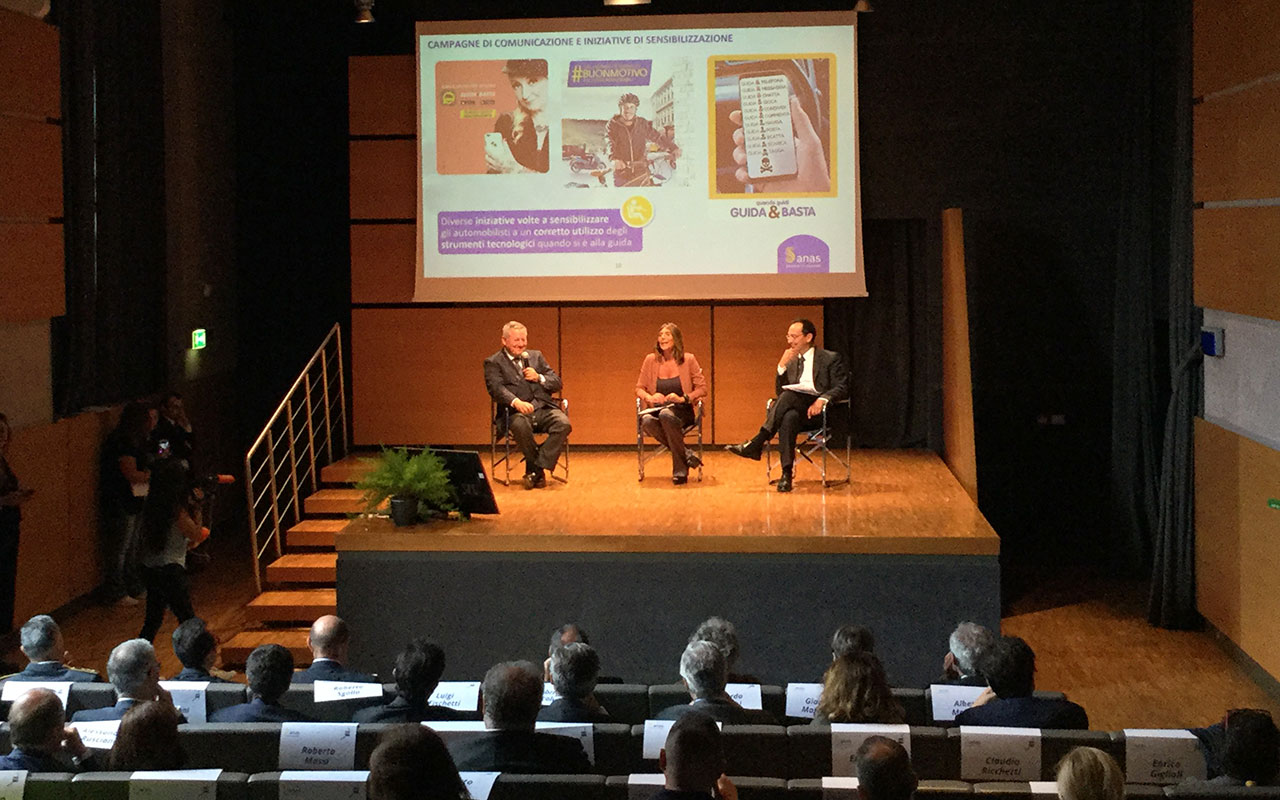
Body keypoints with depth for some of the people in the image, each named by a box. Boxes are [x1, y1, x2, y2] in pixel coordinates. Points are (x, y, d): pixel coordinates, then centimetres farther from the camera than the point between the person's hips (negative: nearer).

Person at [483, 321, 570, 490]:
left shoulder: (536, 356, 22)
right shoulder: (493, 363, 9)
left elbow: (557, 383, 19)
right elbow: (497, 388, -9)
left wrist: (539, 378, -2)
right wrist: (516, 402, -29)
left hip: (543, 408, 4)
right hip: (516, 412, -3)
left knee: (563, 424, -28)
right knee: (520, 425, -39)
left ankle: (536, 469, -23)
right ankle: (538, 472, -18)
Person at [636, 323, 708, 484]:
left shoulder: (688, 360, 3)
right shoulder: (651, 360, 8)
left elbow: (702, 389, 3)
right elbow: (639, 388, 13)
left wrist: (683, 398, -13)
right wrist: (650, 397, -10)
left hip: (681, 411, -2)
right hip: (657, 409, 2)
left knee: (666, 414, -40)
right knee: (646, 421, -36)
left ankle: (680, 469, -28)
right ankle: (686, 455, -23)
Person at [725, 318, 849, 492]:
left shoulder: (831, 359, 7)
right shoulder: (791, 361, 23)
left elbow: (842, 388, -3)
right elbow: (779, 392, 15)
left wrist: (823, 399, -22)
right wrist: (782, 366, 1)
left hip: (818, 411, -4)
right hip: (795, 409, 4)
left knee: (788, 395, -34)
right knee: (789, 418, -36)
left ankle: (756, 443, -35)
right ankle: (786, 474, -43)